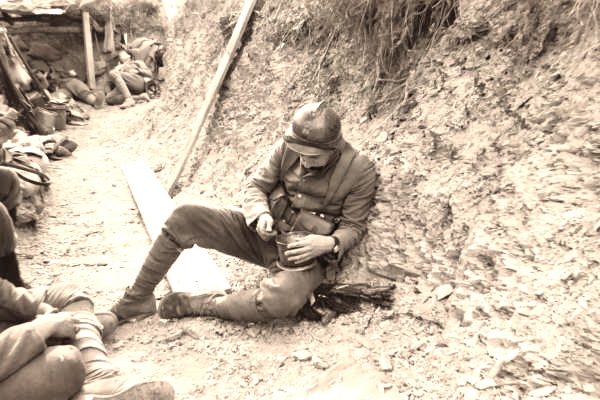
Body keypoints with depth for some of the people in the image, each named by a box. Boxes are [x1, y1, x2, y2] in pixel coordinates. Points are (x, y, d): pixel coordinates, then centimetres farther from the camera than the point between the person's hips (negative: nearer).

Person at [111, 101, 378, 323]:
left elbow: (354, 227, -5)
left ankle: (197, 305, -11)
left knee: (280, 302, -38)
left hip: (306, 252, -3)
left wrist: (330, 243, -25)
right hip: (264, 232, 4)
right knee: (184, 217, -14)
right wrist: (261, 215, -17)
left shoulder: (360, 170, -12)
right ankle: (138, 299, 2)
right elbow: (256, 186, 4)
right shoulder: (287, 147, -4)